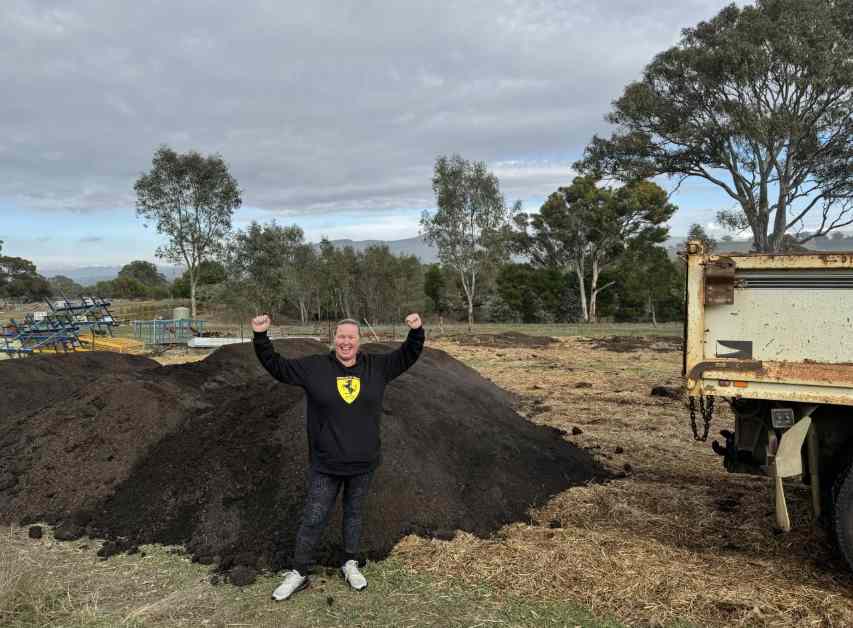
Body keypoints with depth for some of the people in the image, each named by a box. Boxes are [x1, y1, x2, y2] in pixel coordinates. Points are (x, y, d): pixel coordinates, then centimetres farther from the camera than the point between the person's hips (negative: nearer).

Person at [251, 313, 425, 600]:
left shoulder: (376, 366, 0)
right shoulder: (314, 367, -5)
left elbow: (407, 356, 7)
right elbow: (277, 366, -2)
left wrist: (416, 331, -9)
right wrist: (260, 337, -11)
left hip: (363, 462, 2)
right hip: (326, 463, -2)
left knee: (354, 513, 18)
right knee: (313, 519, 6)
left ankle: (350, 564, 36)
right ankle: (298, 573, 21)